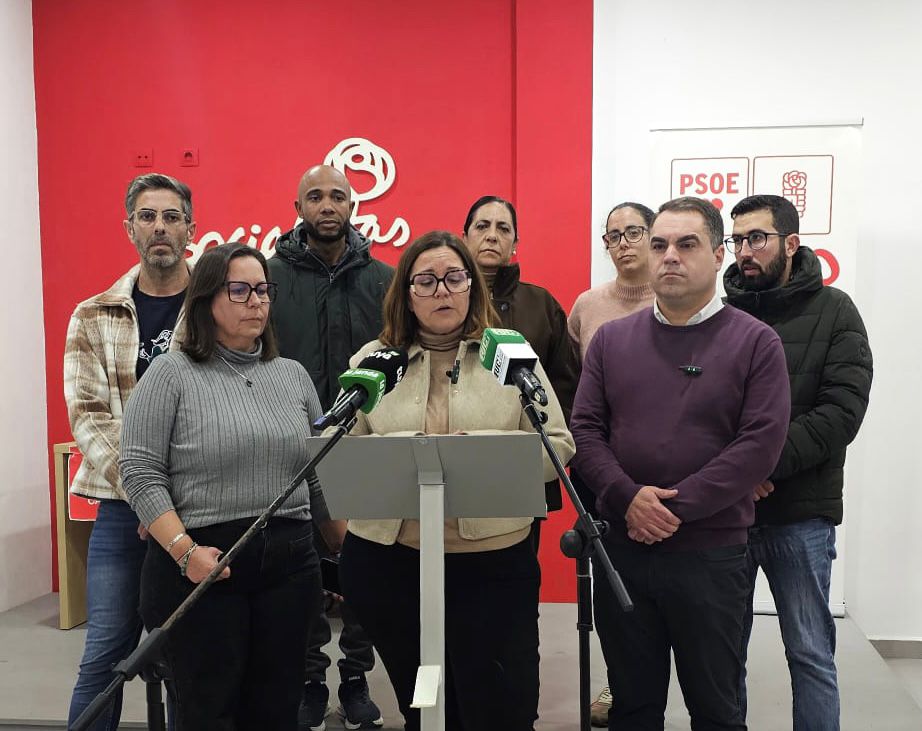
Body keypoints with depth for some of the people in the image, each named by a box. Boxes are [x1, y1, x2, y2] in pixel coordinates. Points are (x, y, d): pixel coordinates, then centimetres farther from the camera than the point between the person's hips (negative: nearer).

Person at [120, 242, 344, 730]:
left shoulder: (293, 375, 11)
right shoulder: (171, 374, -2)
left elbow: (320, 478, 15)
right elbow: (141, 473, -7)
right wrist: (184, 550, -17)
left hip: (290, 563, 4)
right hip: (201, 565, -4)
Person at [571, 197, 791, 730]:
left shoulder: (756, 341, -2)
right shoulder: (612, 339, 8)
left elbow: (762, 442, -11)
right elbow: (585, 428, 2)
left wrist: (677, 507, -17)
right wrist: (627, 498, -14)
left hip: (712, 553, -2)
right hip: (622, 549, 3)